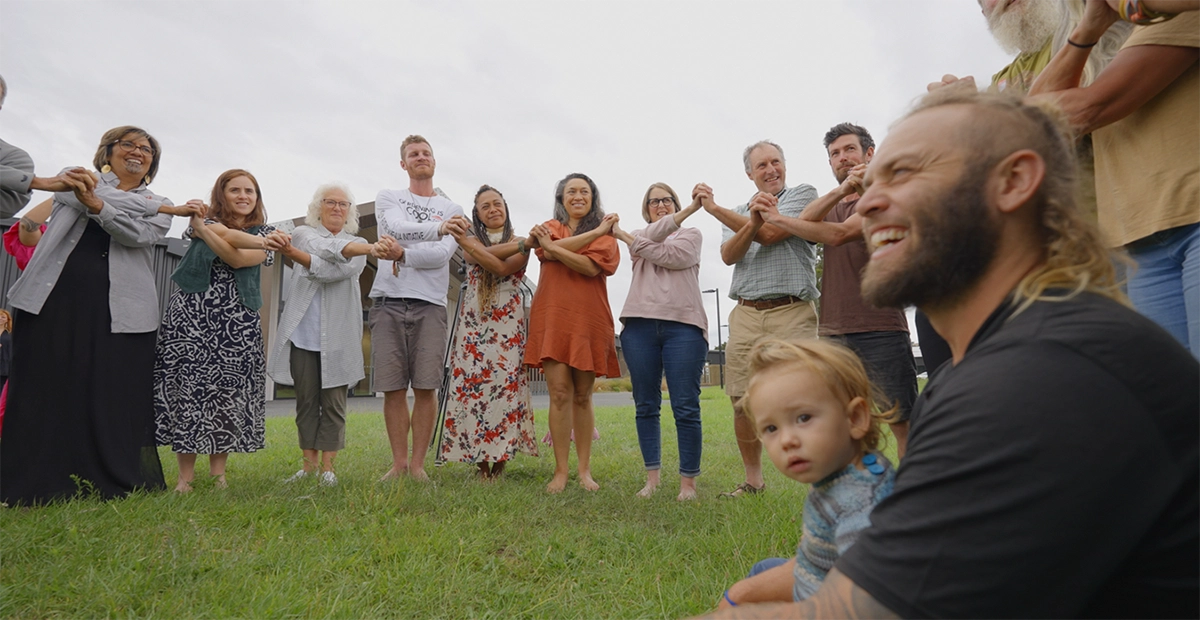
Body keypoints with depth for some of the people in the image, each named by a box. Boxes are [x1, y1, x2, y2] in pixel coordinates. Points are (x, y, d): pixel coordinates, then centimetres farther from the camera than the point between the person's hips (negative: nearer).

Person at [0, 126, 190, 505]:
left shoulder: (158, 208, 16)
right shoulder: (76, 178, 16)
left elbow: (137, 234, -5)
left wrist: (95, 203, -24)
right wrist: (175, 208, -10)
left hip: (118, 312, 0)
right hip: (53, 300, 0)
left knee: (114, 400, -4)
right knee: (43, 391, 0)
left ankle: (112, 482, 3)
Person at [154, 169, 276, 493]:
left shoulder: (264, 233, 11)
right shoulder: (207, 221, 14)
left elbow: (239, 258, -9)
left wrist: (203, 228, -12)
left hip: (236, 325, 0)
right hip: (190, 318, 0)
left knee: (228, 391, 0)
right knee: (187, 387, -4)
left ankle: (218, 471, 10)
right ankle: (186, 474, 4)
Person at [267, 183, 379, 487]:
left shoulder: (358, 246, 10)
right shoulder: (303, 233, 10)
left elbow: (337, 272, -11)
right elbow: (324, 248, -14)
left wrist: (293, 253, -20)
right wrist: (367, 248, -30)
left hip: (338, 336, 0)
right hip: (303, 332, 1)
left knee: (333, 403, 0)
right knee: (306, 401, 4)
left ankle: (327, 467, 6)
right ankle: (309, 465, 13)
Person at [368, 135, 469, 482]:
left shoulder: (452, 211, 14)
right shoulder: (388, 199, 15)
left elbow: (441, 255, -3)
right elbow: (399, 228, -9)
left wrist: (402, 254, -13)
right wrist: (438, 228, -21)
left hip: (430, 305, 0)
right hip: (389, 301, 0)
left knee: (425, 388, -3)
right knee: (393, 388, 0)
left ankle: (418, 463, 7)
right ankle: (398, 463, 11)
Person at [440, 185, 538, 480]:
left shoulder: (520, 242, 9)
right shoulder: (471, 237, 15)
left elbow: (503, 268, -11)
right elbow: (476, 258, -9)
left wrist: (468, 244, -20)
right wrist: (519, 245, -15)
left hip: (507, 323, -1)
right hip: (473, 320, 2)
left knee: (505, 383, -10)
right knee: (473, 382, -6)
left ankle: (500, 457, -3)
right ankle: (480, 458, 0)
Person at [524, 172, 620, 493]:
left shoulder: (604, 233, 11)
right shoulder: (550, 227, 15)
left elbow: (592, 266, -9)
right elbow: (552, 250, -9)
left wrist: (552, 247, -12)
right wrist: (595, 232, -8)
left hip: (589, 319, 0)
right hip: (553, 318, 0)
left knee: (582, 395, 4)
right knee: (560, 393, -7)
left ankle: (585, 470, 11)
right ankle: (560, 471, -1)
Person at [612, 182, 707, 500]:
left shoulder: (691, 235, 17)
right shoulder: (638, 236, 20)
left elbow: (671, 255, -5)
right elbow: (653, 235, -6)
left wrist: (626, 237, 2)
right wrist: (688, 210, -15)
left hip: (683, 325, -2)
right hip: (640, 326, 3)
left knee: (686, 408, -6)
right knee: (646, 406, 5)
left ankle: (688, 481, 2)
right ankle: (652, 477, 14)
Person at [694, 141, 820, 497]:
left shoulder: (803, 194, 8)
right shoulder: (740, 213, 22)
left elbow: (771, 234, -8)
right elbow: (729, 255, 3)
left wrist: (714, 207, -2)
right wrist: (754, 219, -16)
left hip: (792, 312, -4)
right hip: (746, 315, 4)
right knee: (742, 402, 2)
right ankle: (752, 480, 16)